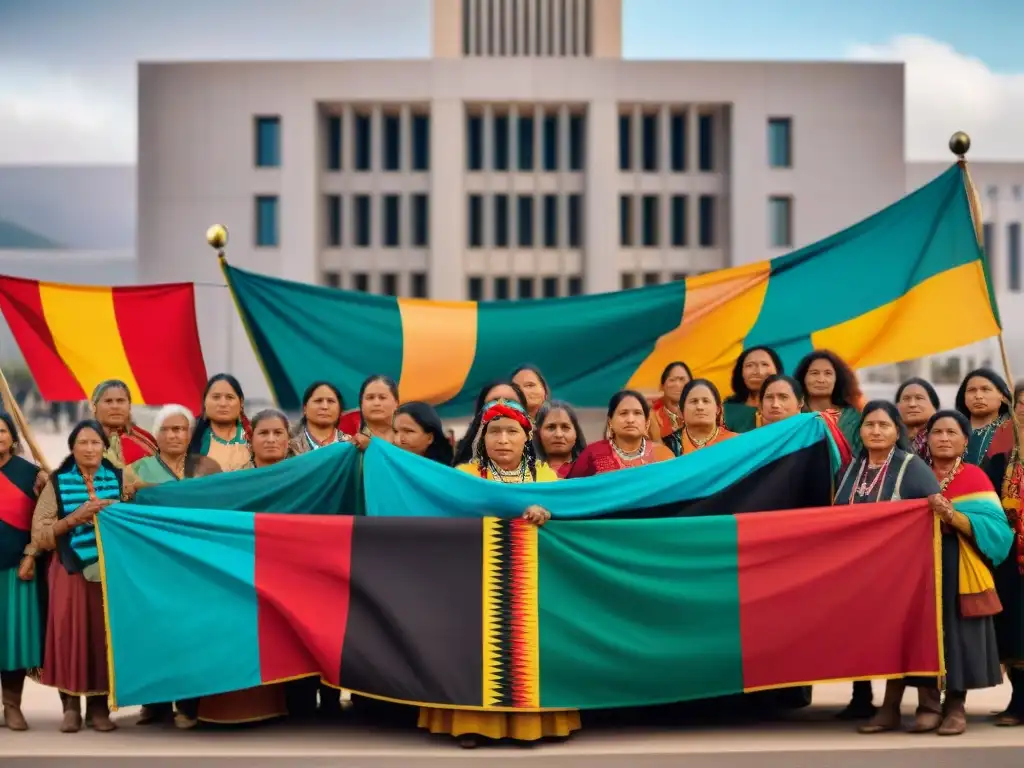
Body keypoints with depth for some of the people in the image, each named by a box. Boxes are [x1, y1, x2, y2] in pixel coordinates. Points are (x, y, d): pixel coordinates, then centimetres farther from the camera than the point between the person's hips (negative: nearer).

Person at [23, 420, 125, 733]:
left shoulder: (118, 479, 8)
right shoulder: (58, 482, 3)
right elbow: (40, 532, -3)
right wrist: (75, 518, -15)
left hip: (110, 570, 1)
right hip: (71, 570, -1)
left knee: (103, 635, 1)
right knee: (69, 635, -4)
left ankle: (99, 705, 9)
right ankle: (70, 705, 5)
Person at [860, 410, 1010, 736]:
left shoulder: (974, 477, 0)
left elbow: (995, 528, -10)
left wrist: (952, 516, -23)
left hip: (958, 571, -3)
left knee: (955, 634, -2)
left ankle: (956, 706, 7)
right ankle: (928, 704, 5)